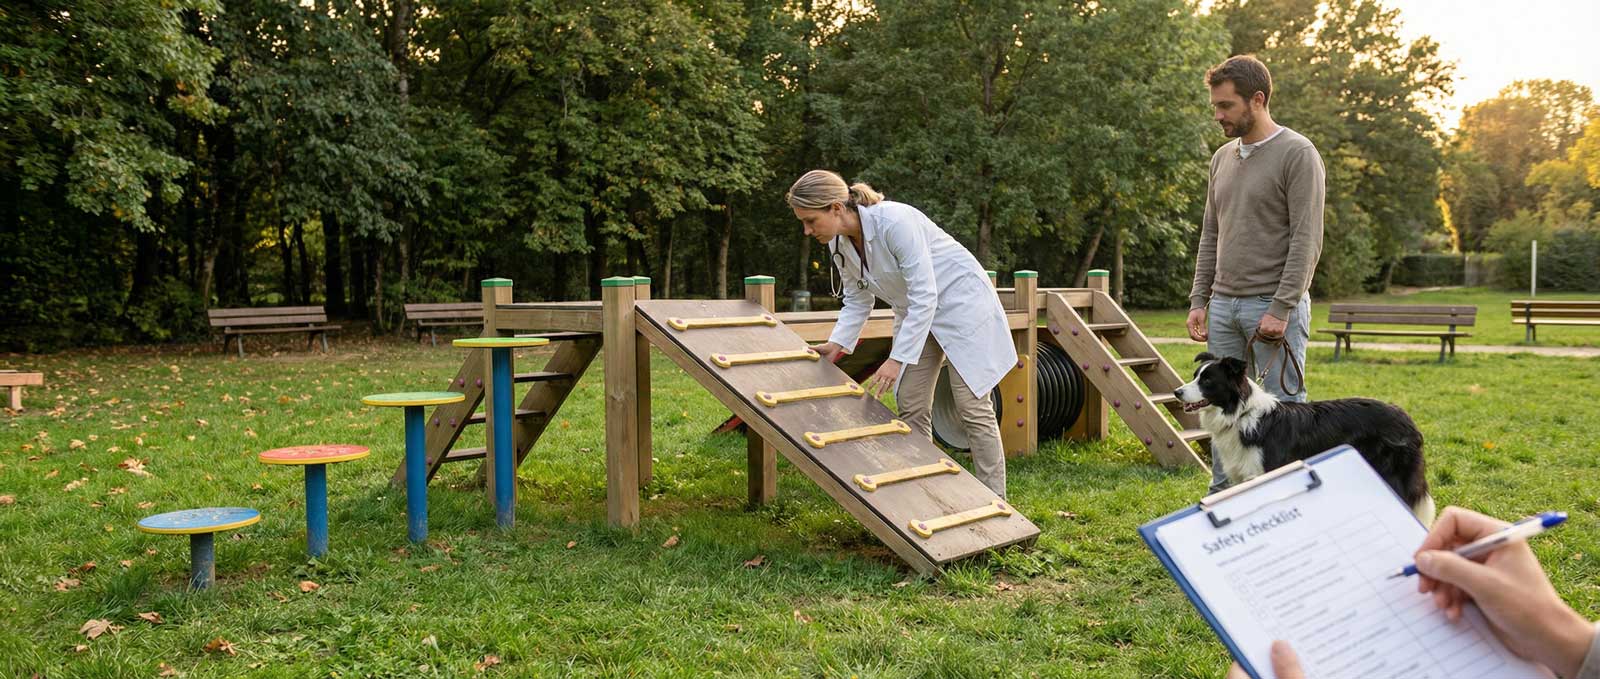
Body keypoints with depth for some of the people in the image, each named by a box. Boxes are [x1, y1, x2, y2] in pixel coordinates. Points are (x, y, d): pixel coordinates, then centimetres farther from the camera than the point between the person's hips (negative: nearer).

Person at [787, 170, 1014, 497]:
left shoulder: (895, 222, -32)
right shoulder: (839, 243, -8)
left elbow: (924, 296, -31)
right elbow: (858, 299, 7)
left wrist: (897, 359, -32)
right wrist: (837, 343, -8)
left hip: (960, 301, -8)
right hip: (916, 311, 8)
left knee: (972, 407, -7)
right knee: (911, 408, 4)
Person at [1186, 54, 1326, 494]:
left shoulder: (1298, 154, -8)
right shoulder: (1223, 158, 14)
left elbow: (1306, 240, -13)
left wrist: (1281, 309, -18)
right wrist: (1199, 300, 10)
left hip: (1272, 307, -7)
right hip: (1223, 305, 7)